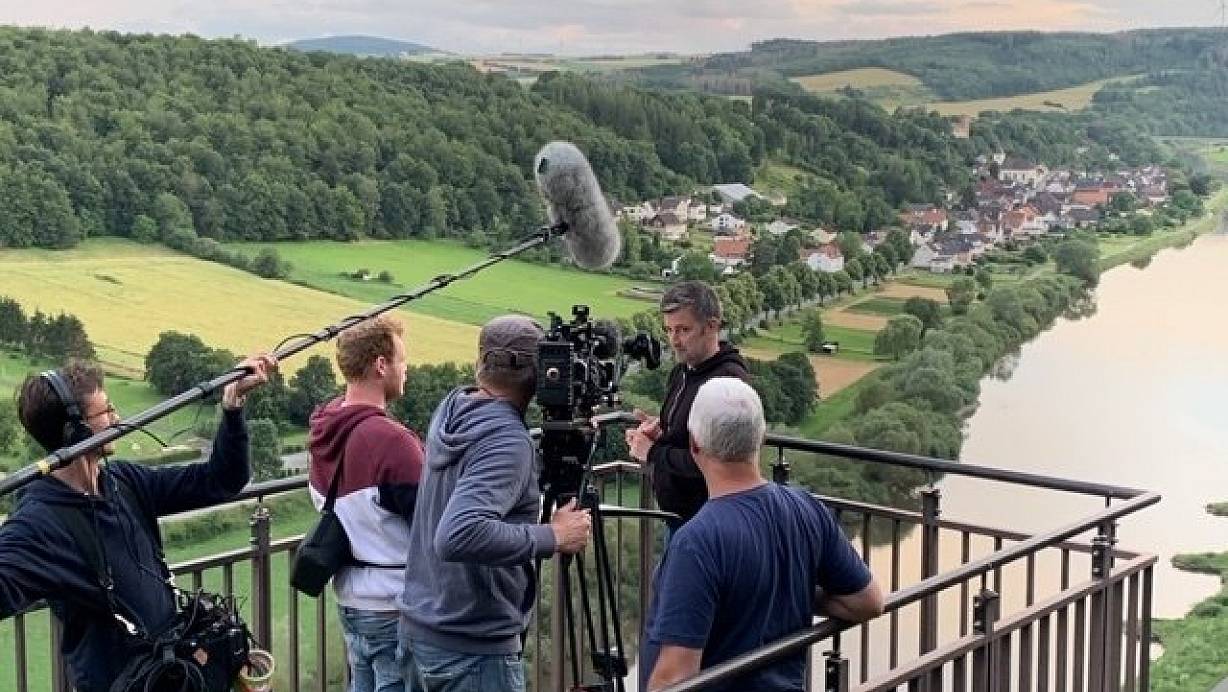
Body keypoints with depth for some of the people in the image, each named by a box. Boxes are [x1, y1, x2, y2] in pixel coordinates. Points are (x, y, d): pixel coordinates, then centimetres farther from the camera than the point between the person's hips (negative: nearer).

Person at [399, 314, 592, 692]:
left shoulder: (450, 408, 3)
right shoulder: (507, 440, -21)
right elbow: (459, 536, -34)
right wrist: (552, 537, -22)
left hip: (417, 630, 8)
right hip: (472, 650, -8)